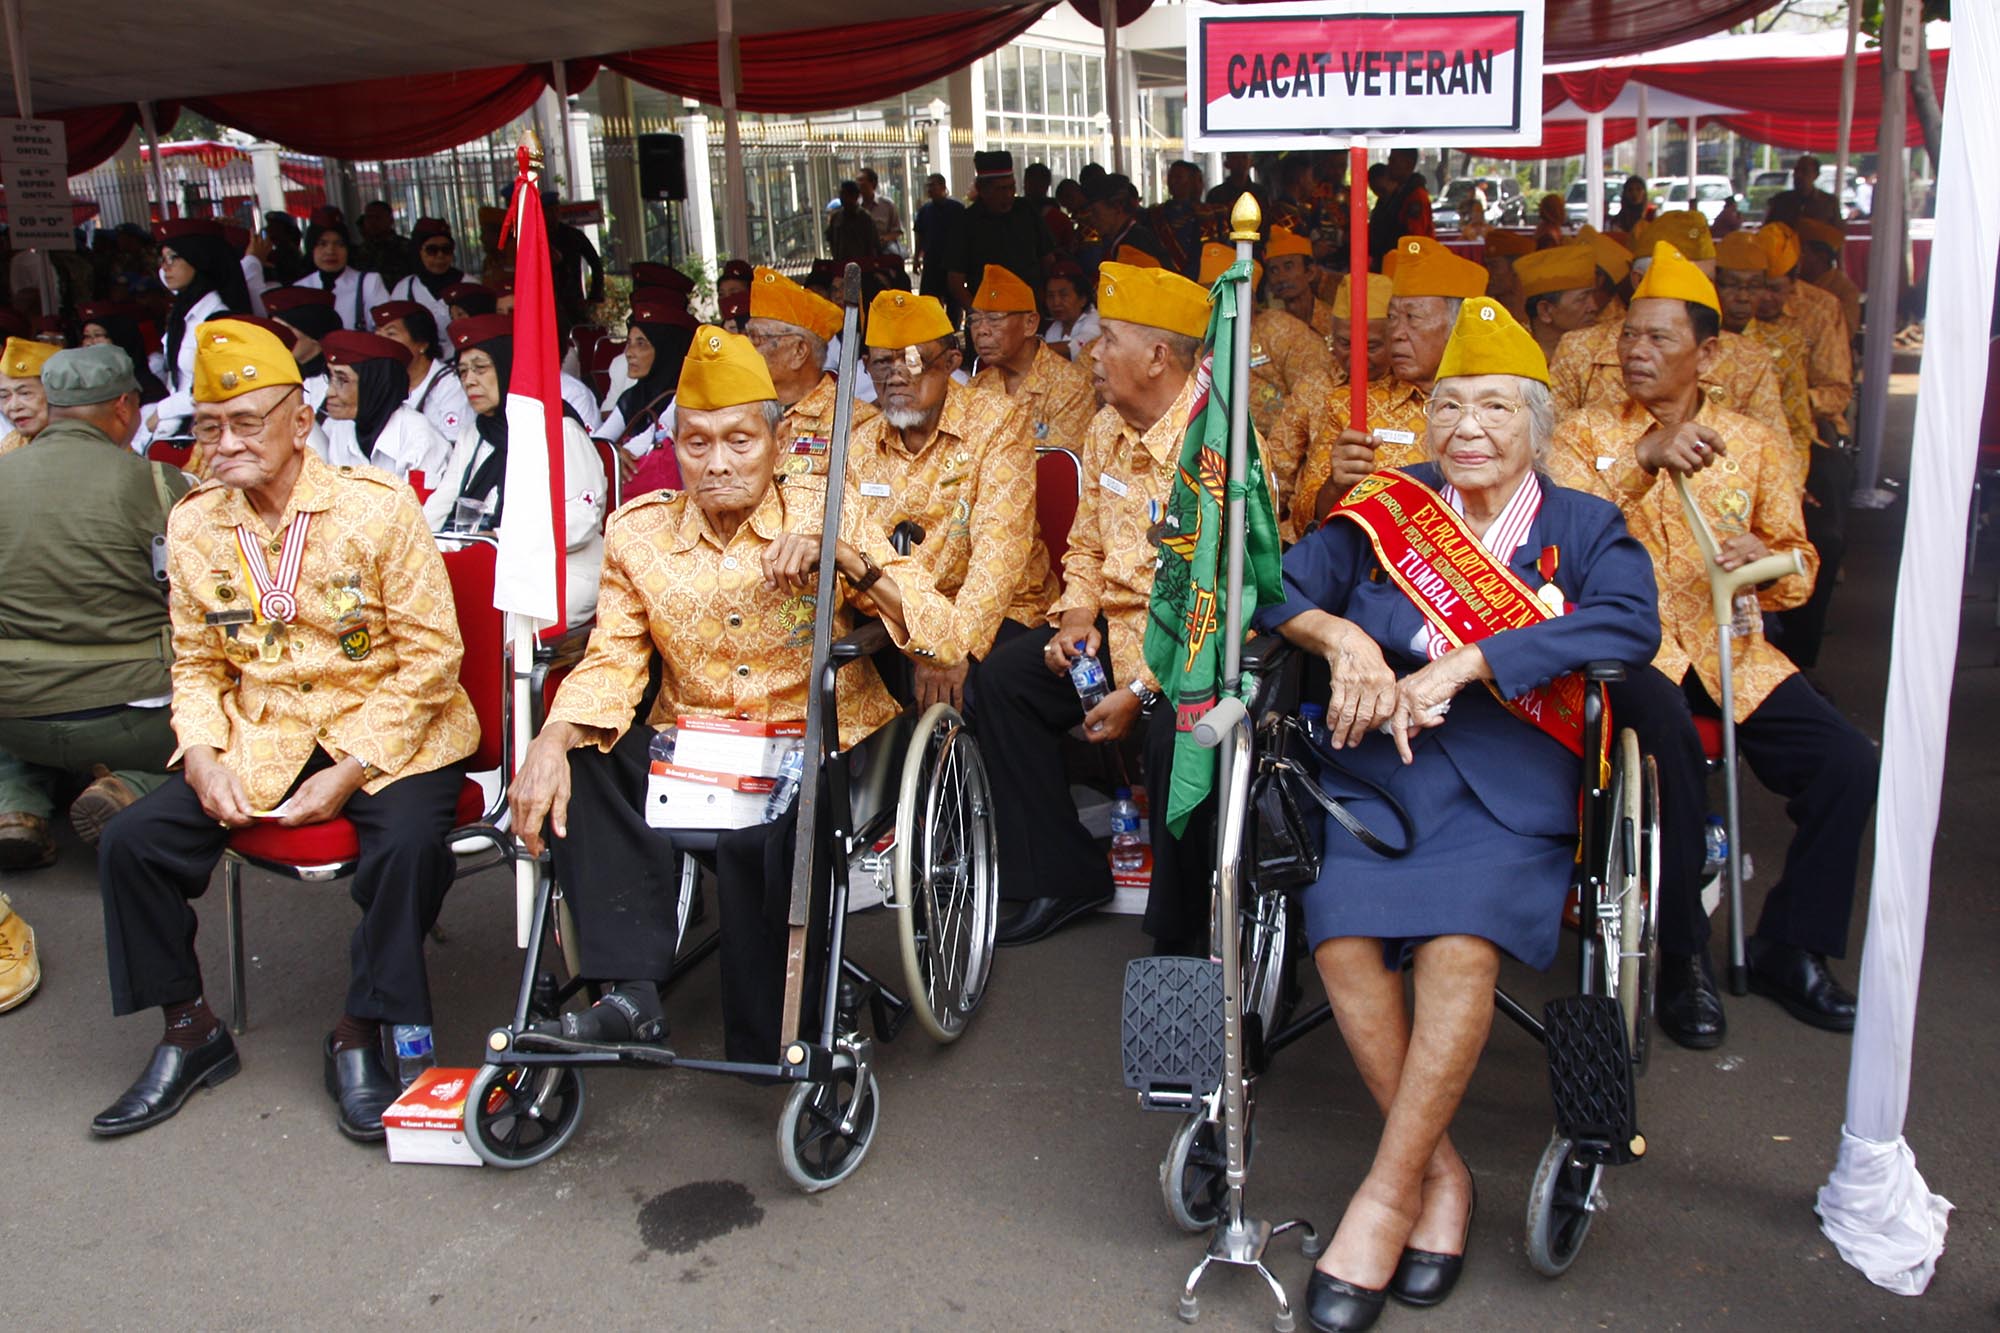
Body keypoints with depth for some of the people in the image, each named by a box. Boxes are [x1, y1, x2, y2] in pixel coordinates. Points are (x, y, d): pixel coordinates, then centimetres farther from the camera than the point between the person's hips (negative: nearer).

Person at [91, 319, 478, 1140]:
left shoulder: (378, 506, -11)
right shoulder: (193, 525, 3)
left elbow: (429, 654, -12)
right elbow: (197, 665, 12)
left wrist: (351, 771, -18)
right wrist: (203, 758, -8)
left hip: (387, 731, -4)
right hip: (259, 736, 5)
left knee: (410, 844, -32)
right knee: (132, 841, -11)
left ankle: (358, 1037, -9)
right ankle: (190, 1032, 11)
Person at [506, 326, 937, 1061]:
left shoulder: (824, 519, -1)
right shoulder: (639, 533, 7)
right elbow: (612, 662, 0)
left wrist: (849, 561, -24)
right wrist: (552, 740, -19)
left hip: (817, 748, -3)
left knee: (753, 842, -33)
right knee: (572, 761, -21)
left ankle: (768, 1045, -11)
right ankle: (631, 992, -20)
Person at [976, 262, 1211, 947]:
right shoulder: (1106, 429, 7)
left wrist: (1138, 690, -24)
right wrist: (1078, 619, -2)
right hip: (1118, 627, 8)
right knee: (1003, 678, -4)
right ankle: (1062, 876, 6)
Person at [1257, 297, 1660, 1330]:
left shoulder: (1583, 528, 12)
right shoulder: (1388, 514, 16)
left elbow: (1631, 621, -9)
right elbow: (1276, 583, 8)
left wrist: (1463, 663, -17)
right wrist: (1340, 635, -14)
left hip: (1512, 789, -1)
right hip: (1377, 772, 2)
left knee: (1461, 940, -30)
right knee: (1344, 936, -26)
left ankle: (1387, 1194, -14)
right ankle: (1441, 1174, -6)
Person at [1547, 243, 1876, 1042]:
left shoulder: (1755, 443, 15)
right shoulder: (1584, 434, 7)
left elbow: (1798, 566, 15)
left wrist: (1767, 560, -9)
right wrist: (1645, 459, -24)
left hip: (1731, 647, 3)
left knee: (1847, 763, -19)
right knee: (1668, 739, -35)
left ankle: (1789, 949, 3)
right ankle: (1683, 959, -16)